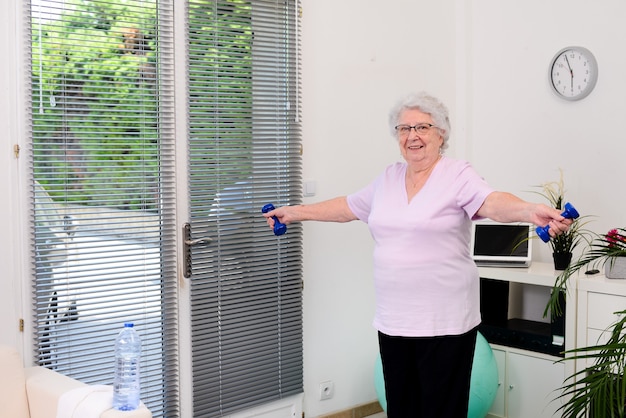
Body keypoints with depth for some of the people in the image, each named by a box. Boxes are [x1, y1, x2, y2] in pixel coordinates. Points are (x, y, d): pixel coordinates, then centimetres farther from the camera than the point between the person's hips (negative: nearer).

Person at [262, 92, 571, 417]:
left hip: (444, 320, -5)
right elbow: (346, 207, 23)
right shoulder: (388, 178, 11)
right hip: (393, 320, 6)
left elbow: (492, 202, -24)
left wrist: (530, 211, -45)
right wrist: (294, 213, 28)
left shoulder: (458, 176, -7)